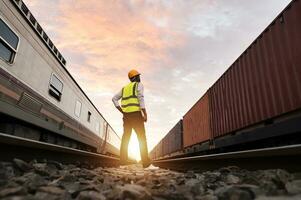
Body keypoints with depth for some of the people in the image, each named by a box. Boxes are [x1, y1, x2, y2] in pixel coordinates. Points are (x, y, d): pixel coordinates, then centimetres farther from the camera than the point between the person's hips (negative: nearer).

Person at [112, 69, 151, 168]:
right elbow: (140, 98, -12)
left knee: (125, 138, 9)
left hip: (126, 115, 6)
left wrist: (121, 111, 9)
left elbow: (114, 98, 14)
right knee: (142, 138, -2)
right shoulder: (139, 84, 4)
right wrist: (145, 114, -13)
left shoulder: (124, 88, 21)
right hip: (136, 114, -5)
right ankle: (145, 161, -4)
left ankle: (123, 160, 6)